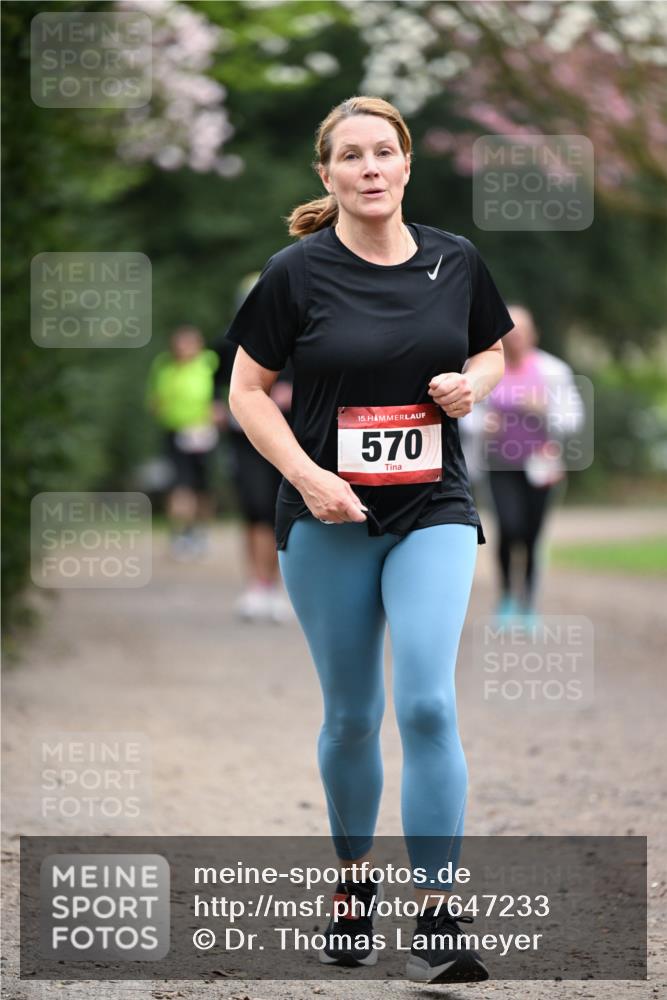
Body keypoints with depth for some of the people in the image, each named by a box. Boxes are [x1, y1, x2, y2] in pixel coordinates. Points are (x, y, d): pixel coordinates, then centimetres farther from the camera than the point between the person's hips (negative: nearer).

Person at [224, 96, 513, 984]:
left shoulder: (455, 262, 1)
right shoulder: (298, 272, -7)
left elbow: (491, 351, 18)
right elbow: (247, 391, -1)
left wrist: (472, 385, -5)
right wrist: (308, 477, -14)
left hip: (433, 510, 1)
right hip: (328, 518, -1)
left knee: (428, 702, -15)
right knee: (351, 717, 10)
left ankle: (437, 918, -12)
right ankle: (354, 880, 33)